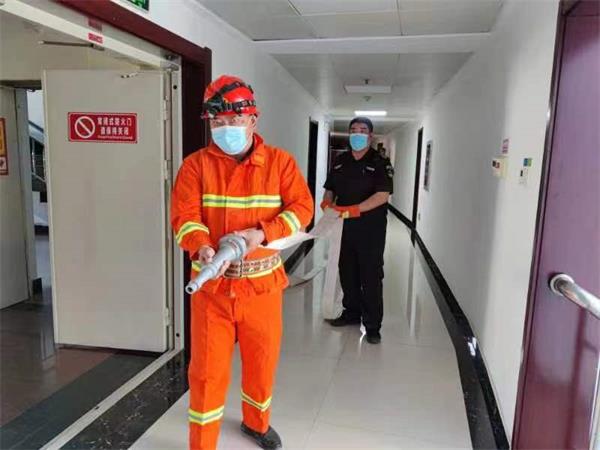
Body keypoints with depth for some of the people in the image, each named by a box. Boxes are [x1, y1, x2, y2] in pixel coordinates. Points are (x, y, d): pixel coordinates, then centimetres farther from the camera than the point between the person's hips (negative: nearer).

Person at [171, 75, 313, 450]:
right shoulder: (196, 164, -3)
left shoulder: (279, 161, -1)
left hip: (262, 283, 1)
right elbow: (184, 215, -11)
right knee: (208, 367, 7)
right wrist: (202, 248, -31)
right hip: (211, 283, -1)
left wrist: (262, 233, -21)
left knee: (262, 359, 18)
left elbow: (302, 207, -6)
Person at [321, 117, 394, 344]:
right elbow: (330, 188, 15)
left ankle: (372, 325, 11)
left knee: (371, 276, 0)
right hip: (344, 228, 5)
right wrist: (327, 202, -9)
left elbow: (383, 195, -17)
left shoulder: (380, 163, -6)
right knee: (347, 272, 15)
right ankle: (352, 313, 33)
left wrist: (354, 209, -27)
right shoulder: (341, 161, 10)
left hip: (371, 229, -5)